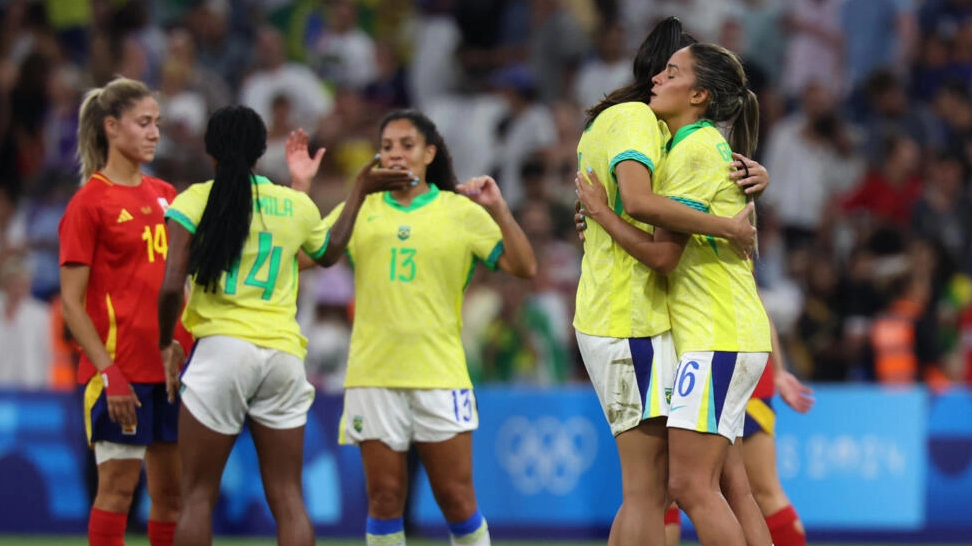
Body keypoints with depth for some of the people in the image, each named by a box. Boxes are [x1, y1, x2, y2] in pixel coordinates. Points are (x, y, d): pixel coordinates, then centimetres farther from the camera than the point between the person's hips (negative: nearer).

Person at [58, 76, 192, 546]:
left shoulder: (166, 195, 13)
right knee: (118, 484, -6)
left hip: (171, 365, 6)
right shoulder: (89, 202, -6)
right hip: (120, 370, -6)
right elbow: (71, 303, -9)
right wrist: (108, 372, -16)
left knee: (172, 488, 7)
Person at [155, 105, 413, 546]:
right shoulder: (296, 205, 9)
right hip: (284, 354, 3)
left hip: (222, 348, -3)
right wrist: (360, 192, 42)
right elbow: (329, 253, 31)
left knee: (198, 496, 3)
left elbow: (171, 286, -8)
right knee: (287, 498, 6)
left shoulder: (195, 201, -1)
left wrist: (166, 344, 8)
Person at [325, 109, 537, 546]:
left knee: (456, 497, -2)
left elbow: (524, 268, 3)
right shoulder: (361, 209, 10)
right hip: (373, 374, 1)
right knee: (384, 496, 2)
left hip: (440, 374, -1)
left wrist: (498, 210, -9)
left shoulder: (461, 211, 6)